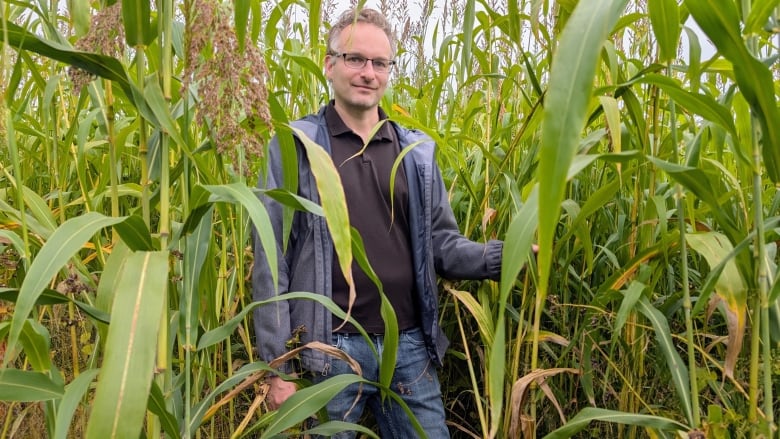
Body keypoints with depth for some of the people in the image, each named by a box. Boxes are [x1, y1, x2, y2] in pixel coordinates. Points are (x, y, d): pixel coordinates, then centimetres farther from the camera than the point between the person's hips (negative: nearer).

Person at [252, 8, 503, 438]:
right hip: (331, 350, -3)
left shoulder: (417, 150, 7)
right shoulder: (294, 145, -4)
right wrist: (277, 365, -9)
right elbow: (271, 260, -6)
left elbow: (441, 243, 8)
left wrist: (502, 256, -11)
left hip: (410, 346, 4)